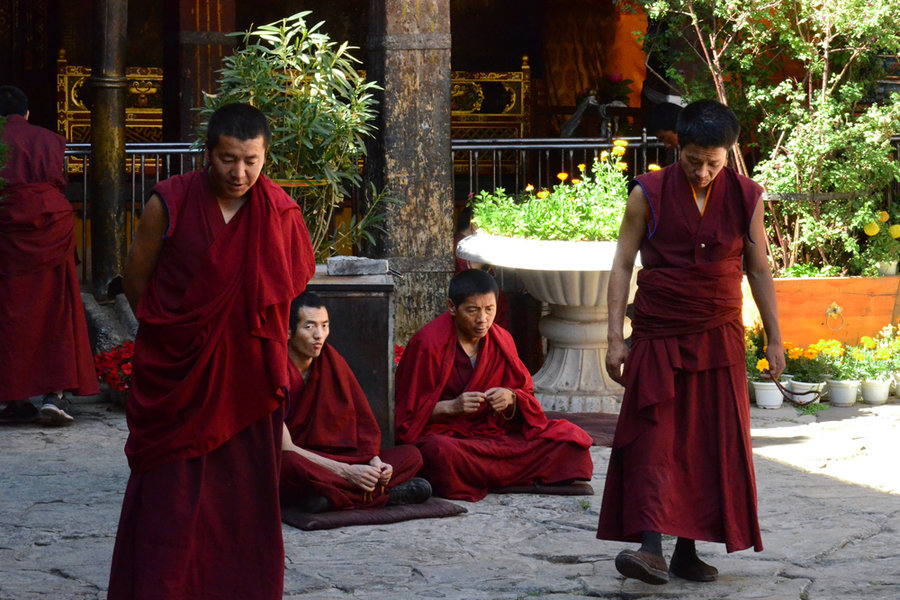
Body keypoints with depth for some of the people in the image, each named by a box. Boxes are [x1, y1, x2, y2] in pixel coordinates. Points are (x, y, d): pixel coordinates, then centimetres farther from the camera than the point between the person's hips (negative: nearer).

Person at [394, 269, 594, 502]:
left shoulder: (501, 340, 7)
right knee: (442, 452, -43)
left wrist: (510, 398, -11)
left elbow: (525, 393, 14)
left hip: (493, 434, 6)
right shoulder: (427, 344, -8)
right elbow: (409, 411, -6)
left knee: (569, 436, -13)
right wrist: (451, 407, -23)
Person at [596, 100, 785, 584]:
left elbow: (759, 271, 9)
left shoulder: (744, 198, 2)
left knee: (713, 444, 2)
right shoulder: (649, 194, -4)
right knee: (654, 437, -13)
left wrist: (774, 339, 8)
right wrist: (616, 337, -6)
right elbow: (622, 265, -1)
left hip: (718, 341, 3)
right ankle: (651, 548, -22)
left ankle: (688, 550, 10)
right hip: (657, 339, -2)